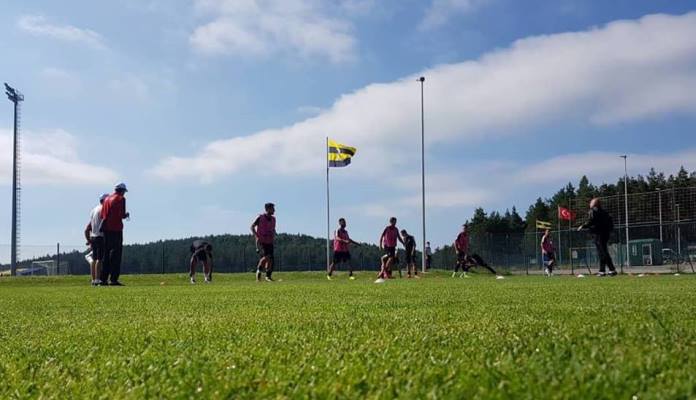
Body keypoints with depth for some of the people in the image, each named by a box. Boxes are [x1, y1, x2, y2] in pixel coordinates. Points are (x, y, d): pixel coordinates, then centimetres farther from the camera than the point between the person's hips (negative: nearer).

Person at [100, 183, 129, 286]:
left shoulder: (106, 199, 15)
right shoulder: (121, 199, -6)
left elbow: (102, 215, 14)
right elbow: (122, 215, -14)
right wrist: (126, 215, 6)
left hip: (106, 228, 7)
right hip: (116, 228, -7)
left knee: (106, 253, 13)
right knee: (116, 253, -5)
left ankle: (103, 279, 14)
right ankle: (113, 279, -10)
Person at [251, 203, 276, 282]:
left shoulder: (273, 219, 8)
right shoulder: (260, 218, -7)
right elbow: (252, 227, -2)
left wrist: (274, 236, 5)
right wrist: (256, 237, -12)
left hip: (269, 242, 5)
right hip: (261, 242, -5)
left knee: (271, 259, -1)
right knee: (266, 256, -22)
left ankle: (268, 276, 11)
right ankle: (259, 270, 0)